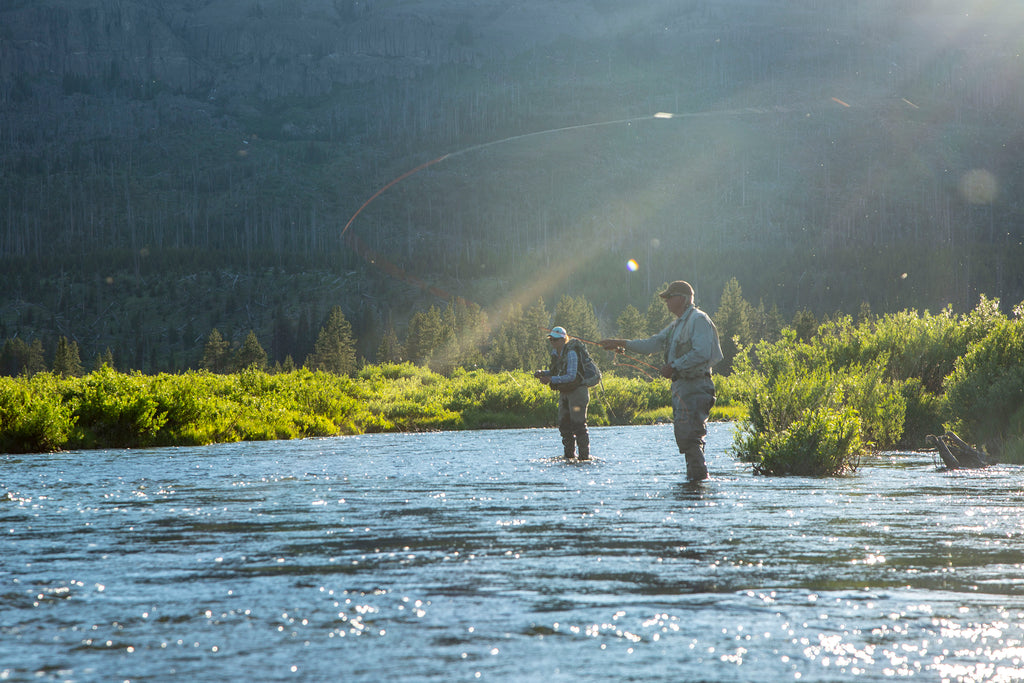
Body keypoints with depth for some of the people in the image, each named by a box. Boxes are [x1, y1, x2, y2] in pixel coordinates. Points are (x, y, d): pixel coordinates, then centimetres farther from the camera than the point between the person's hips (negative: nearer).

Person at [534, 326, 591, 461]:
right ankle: (569, 456, 18)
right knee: (564, 425, 9)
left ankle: (584, 456, -4)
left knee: (578, 426, -9)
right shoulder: (555, 353, 8)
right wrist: (543, 373, 0)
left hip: (577, 391, -9)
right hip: (564, 393, 9)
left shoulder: (571, 353, -19)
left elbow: (571, 376, -25)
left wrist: (551, 379, -27)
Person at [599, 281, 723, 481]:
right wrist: (621, 344, 18)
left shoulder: (698, 320, -9)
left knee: (690, 435, -15)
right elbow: (653, 344, 24)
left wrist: (674, 367, -18)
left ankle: (699, 476, -14)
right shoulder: (677, 325, 22)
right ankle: (693, 476, 10)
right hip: (680, 387, 10)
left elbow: (701, 353, -21)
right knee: (682, 435, 8)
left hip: (695, 386, -10)